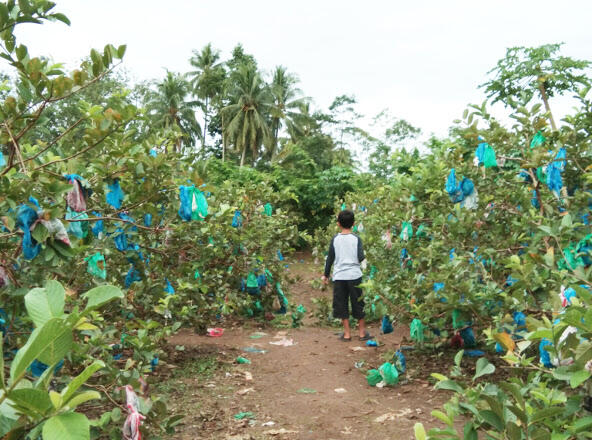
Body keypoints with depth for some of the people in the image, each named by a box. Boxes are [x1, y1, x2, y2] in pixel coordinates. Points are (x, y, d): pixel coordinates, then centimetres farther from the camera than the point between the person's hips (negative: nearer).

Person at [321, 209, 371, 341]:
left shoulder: (335, 239, -1)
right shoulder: (356, 239, -5)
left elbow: (330, 258, 2)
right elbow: (361, 257, -11)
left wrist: (326, 275, 11)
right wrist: (362, 255, 12)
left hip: (339, 276, 1)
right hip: (354, 275, -1)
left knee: (341, 304, 10)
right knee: (358, 303, 11)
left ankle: (347, 333, 14)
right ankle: (362, 332, 20)